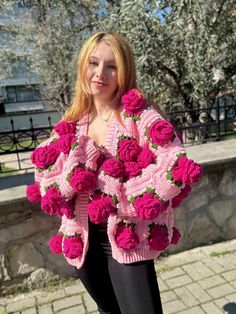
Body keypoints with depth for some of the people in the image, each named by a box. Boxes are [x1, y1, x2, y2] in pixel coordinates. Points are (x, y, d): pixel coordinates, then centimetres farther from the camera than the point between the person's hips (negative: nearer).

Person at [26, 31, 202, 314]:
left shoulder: (138, 114, -13)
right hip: (84, 241, 5)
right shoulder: (73, 124, 1)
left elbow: (177, 166, -24)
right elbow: (47, 178, 0)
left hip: (127, 241, -4)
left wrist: (123, 201, -20)